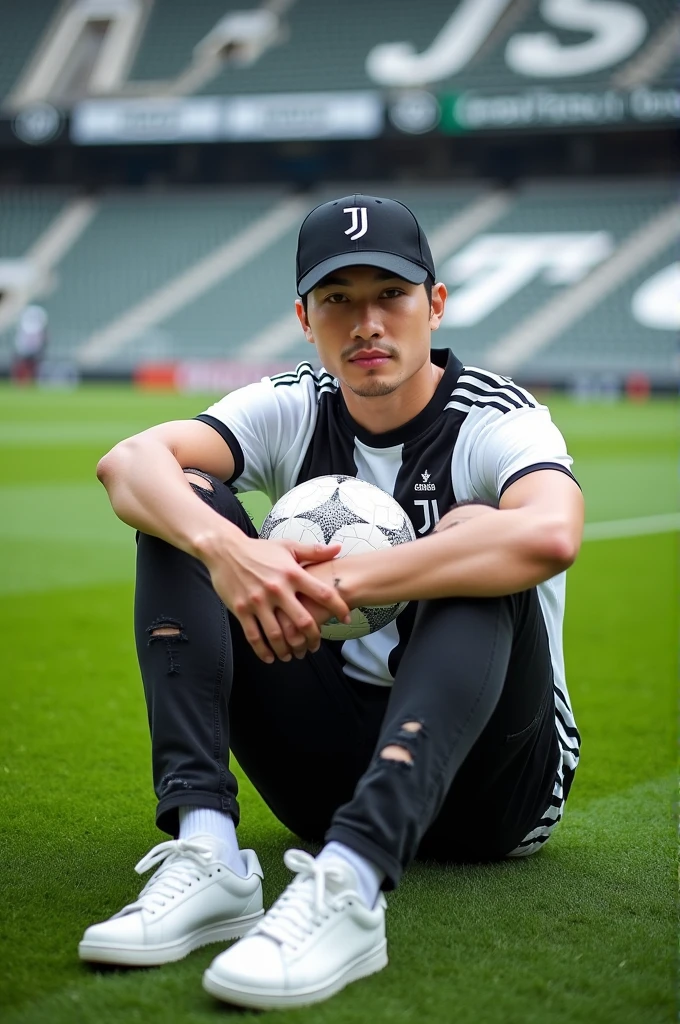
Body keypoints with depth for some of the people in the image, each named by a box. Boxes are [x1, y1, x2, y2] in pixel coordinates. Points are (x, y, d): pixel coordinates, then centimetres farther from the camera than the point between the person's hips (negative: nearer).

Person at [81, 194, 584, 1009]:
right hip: (329, 772, 4)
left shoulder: (497, 420, -11)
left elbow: (550, 534, -37)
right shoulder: (293, 410, 1)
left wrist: (338, 584, -34)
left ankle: (346, 887, -49)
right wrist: (223, 547, -39)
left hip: (495, 780, -3)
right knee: (186, 508, -11)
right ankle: (205, 851, -28)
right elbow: (128, 463, -18)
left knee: (471, 536, -31)